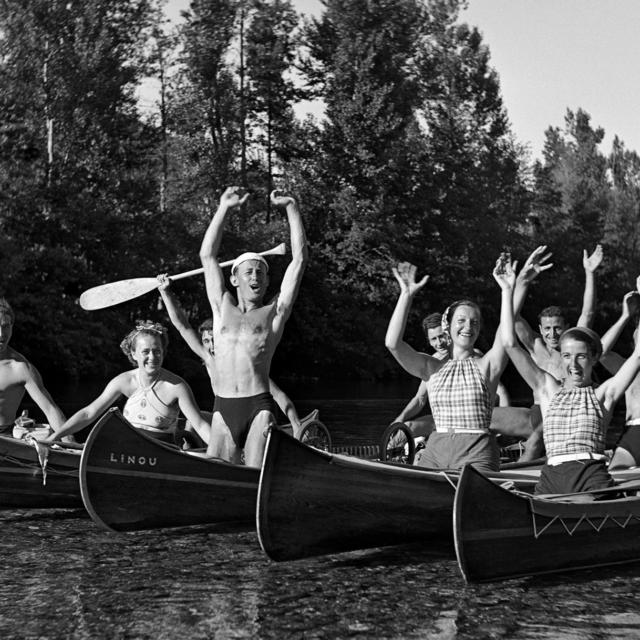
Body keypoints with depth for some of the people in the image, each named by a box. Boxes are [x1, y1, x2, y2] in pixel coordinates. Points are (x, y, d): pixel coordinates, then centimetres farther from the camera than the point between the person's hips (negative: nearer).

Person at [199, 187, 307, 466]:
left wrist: (291, 208, 12)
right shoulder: (223, 308, 19)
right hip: (223, 410, 2)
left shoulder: (274, 312, 13)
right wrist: (224, 208, 18)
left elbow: (299, 258, 10)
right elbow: (207, 255, 20)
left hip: (258, 407, -2)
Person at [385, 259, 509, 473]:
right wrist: (407, 294, -5)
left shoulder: (486, 365, 5)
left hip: (476, 455, -2)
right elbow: (393, 343, -2)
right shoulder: (433, 368, 9)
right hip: (435, 452, 2)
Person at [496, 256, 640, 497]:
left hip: (592, 476, -2)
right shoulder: (549, 389, 16)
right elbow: (510, 344, 10)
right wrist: (508, 291, 8)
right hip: (552, 477, 2)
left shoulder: (603, 394, 13)